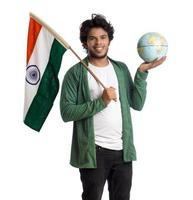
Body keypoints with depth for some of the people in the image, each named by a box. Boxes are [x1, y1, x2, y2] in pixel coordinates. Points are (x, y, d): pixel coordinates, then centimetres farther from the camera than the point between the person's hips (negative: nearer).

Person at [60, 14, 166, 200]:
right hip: (93, 151, -4)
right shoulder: (75, 73, -6)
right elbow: (66, 112, -14)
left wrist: (142, 73, -7)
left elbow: (137, 104, 2)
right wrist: (100, 102, -21)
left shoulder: (121, 69, 8)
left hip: (123, 150, 4)